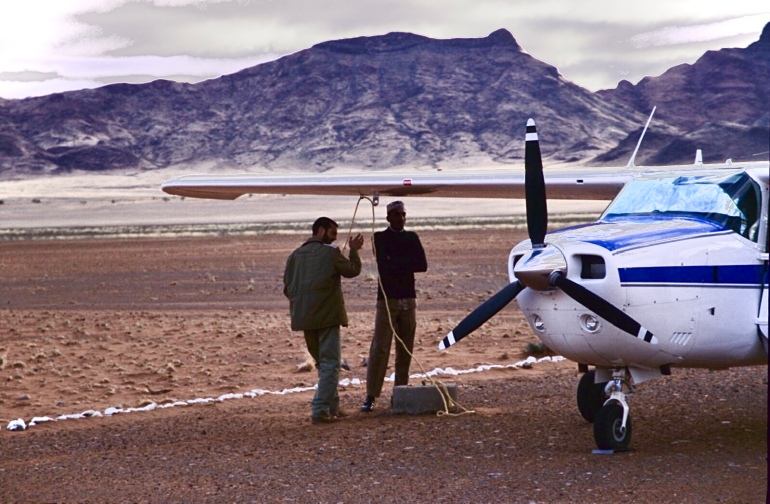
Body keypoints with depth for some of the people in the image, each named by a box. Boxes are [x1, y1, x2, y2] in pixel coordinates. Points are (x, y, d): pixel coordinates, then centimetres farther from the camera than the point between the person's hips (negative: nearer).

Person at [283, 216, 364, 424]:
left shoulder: (295, 255, 7)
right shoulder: (330, 253, -9)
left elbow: (287, 288, 10)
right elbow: (353, 270, 5)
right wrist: (354, 250, 19)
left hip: (304, 318, 6)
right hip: (327, 315, -6)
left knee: (322, 362, 18)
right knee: (330, 363, -3)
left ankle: (332, 407, 23)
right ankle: (320, 410, -13)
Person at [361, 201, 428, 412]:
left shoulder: (412, 238, 13)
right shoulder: (380, 238, 2)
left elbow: (422, 265, 1)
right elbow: (384, 265, -14)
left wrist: (396, 263, -8)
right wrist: (407, 263, -10)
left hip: (408, 299, 4)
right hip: (387, 298, -4)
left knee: (406, 350, 5)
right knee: (380, 348, -10)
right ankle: (371, 396, -10)